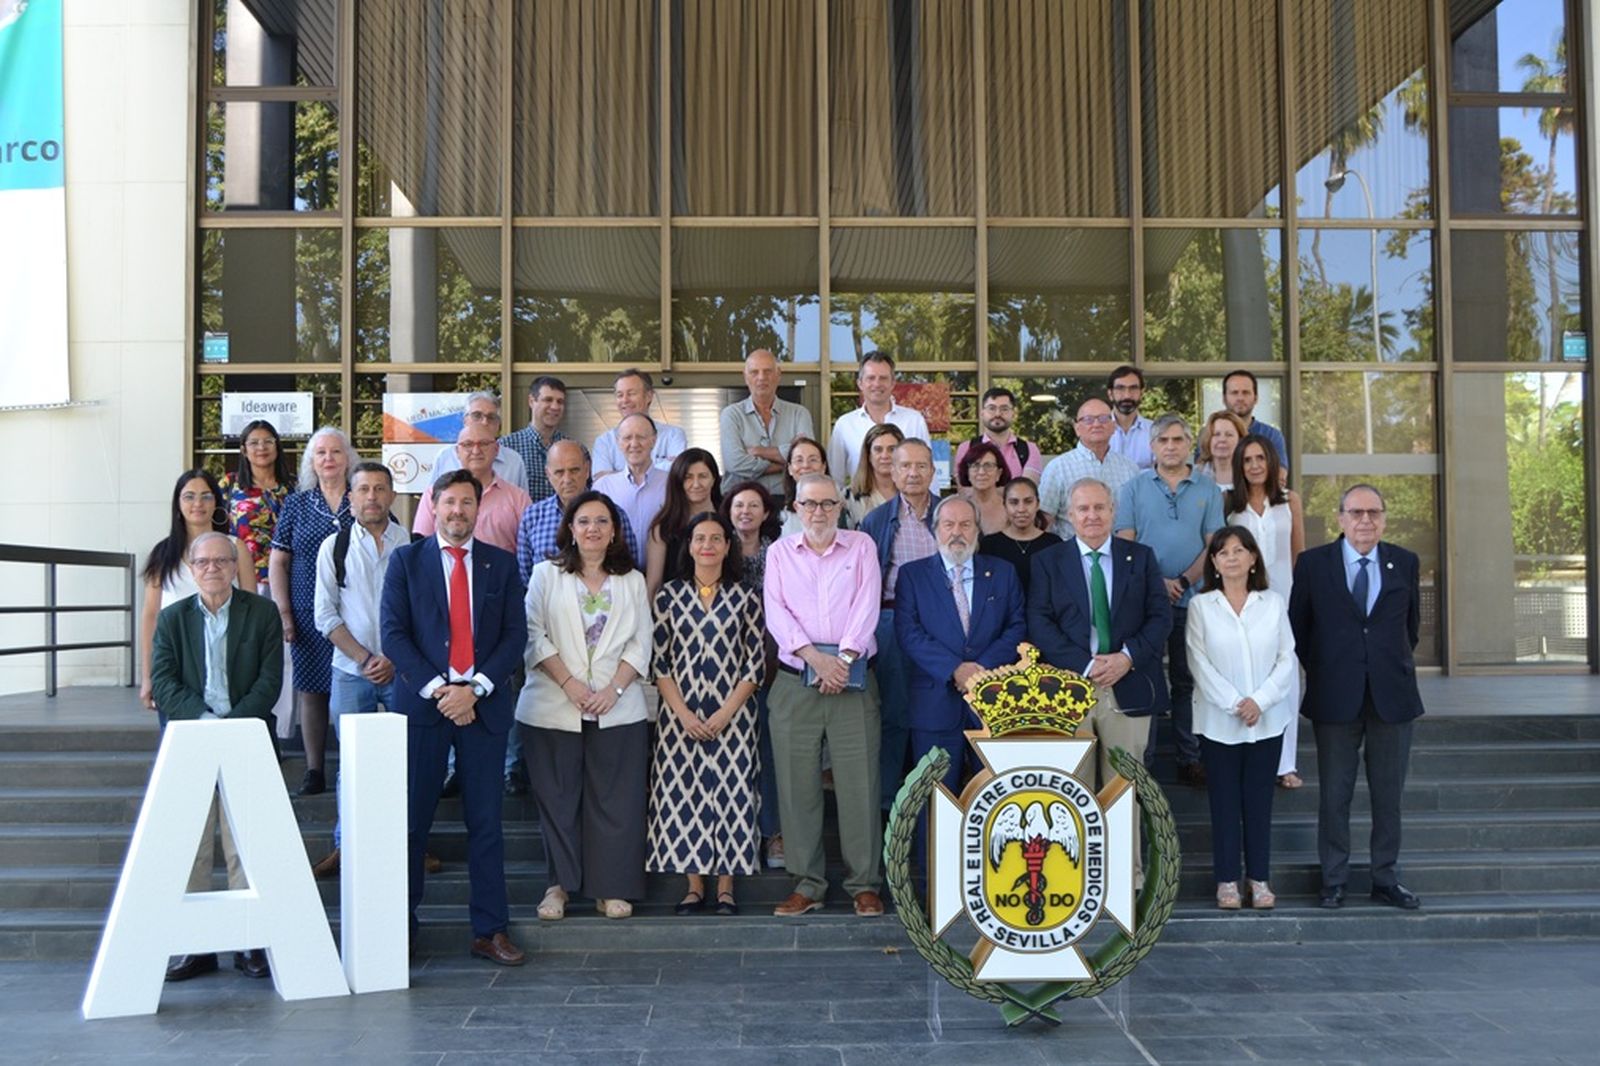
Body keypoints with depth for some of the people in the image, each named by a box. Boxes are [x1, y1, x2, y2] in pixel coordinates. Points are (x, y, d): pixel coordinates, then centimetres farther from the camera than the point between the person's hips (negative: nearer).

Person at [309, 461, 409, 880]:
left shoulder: (413, 545, 1)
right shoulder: (334, 548, 5)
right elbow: (326, 616, 3)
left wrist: (394, 659, -8)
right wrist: (365, 659, -7)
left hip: (403, 668, -1)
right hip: (352, 670, 1)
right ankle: (345, 846, 16)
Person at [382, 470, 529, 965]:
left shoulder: (501, 564, 10)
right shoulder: (406, 561, 6)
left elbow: (516, 635, 4)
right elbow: (393, 633, -2)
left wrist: (475, 688, -9)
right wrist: (436, 689, -12)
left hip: (484, 705, 1)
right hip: (421, 702, -1)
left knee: (485, 822, 4)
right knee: (411, 821, 3)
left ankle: (490, 931, 11)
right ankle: (400, 927, 13)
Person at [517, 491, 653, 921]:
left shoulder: (632, 581, 12)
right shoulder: (546, 575, 8)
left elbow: (640, 643, 6)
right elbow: (534, 635, -1)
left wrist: (614, 688, -8)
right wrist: (568, 683, -11)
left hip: (618, 709, 1)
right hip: (553, 707, -1)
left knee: (615, 798, 1)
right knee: (557, 797, 3)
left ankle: (611, 888, 11)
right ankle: (559, 883, 15)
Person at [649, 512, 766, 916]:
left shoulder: (745, 598, 2)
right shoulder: (669, 595, 4)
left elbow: (756, 664, 0)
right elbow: (658, 661, 1)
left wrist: (726, 712, -10)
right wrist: (683, 713, -9)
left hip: (732, 716, -1)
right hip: (680, 715, 1)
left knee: (730, 794, 0)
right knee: (683, 796, 2)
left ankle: (726, 887, 10)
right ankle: (694, 885, 13)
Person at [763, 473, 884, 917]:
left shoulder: (861, 546, 10)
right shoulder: (780, 552, 12)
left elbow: (867, 605, -2)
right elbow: (775, 610, 0)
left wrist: (844, 658, -14)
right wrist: (814, 657, -13)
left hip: (854, 680, -1)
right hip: (794, 683, 1)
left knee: (860, 782, -3)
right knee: (797, 785, 2)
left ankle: (864, 884, 7)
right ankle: (807, 884, 11)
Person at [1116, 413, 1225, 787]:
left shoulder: (1207, 490, 7)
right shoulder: (1134, 489, 4)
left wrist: (1183, 581, -11)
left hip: (1192, 600, 1)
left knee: (1187, 681, 8)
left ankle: (1190, 759, 15)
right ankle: (1141, 761, 10)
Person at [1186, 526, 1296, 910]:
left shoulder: (1273, 603, 3)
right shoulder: (1200, 606, -1)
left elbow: (1287, 658, 0)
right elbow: (1200, 663, -6)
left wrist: (1259, 700, -12)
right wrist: (1235, 703, -14)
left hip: (1267, 720, 1)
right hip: (1218, 721, -1)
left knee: (1259, 800, 8)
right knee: (1224, 801, 5)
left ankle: (1259, 878, 17)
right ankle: (1227, 879, 14)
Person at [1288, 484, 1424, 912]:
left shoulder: (1405, 563, 5)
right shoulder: (1313, 563, -1)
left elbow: (1411, 625, 16)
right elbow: (1298, 627, 7)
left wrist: (1394, 667, 14)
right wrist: (1322, 669, 8)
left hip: (1392, 695, 2)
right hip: (1335, 696, -2)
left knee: (1389, 793, 9)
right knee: (1335, 793, 4)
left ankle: (1385, 878, 20)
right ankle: (1334, 880, 14)